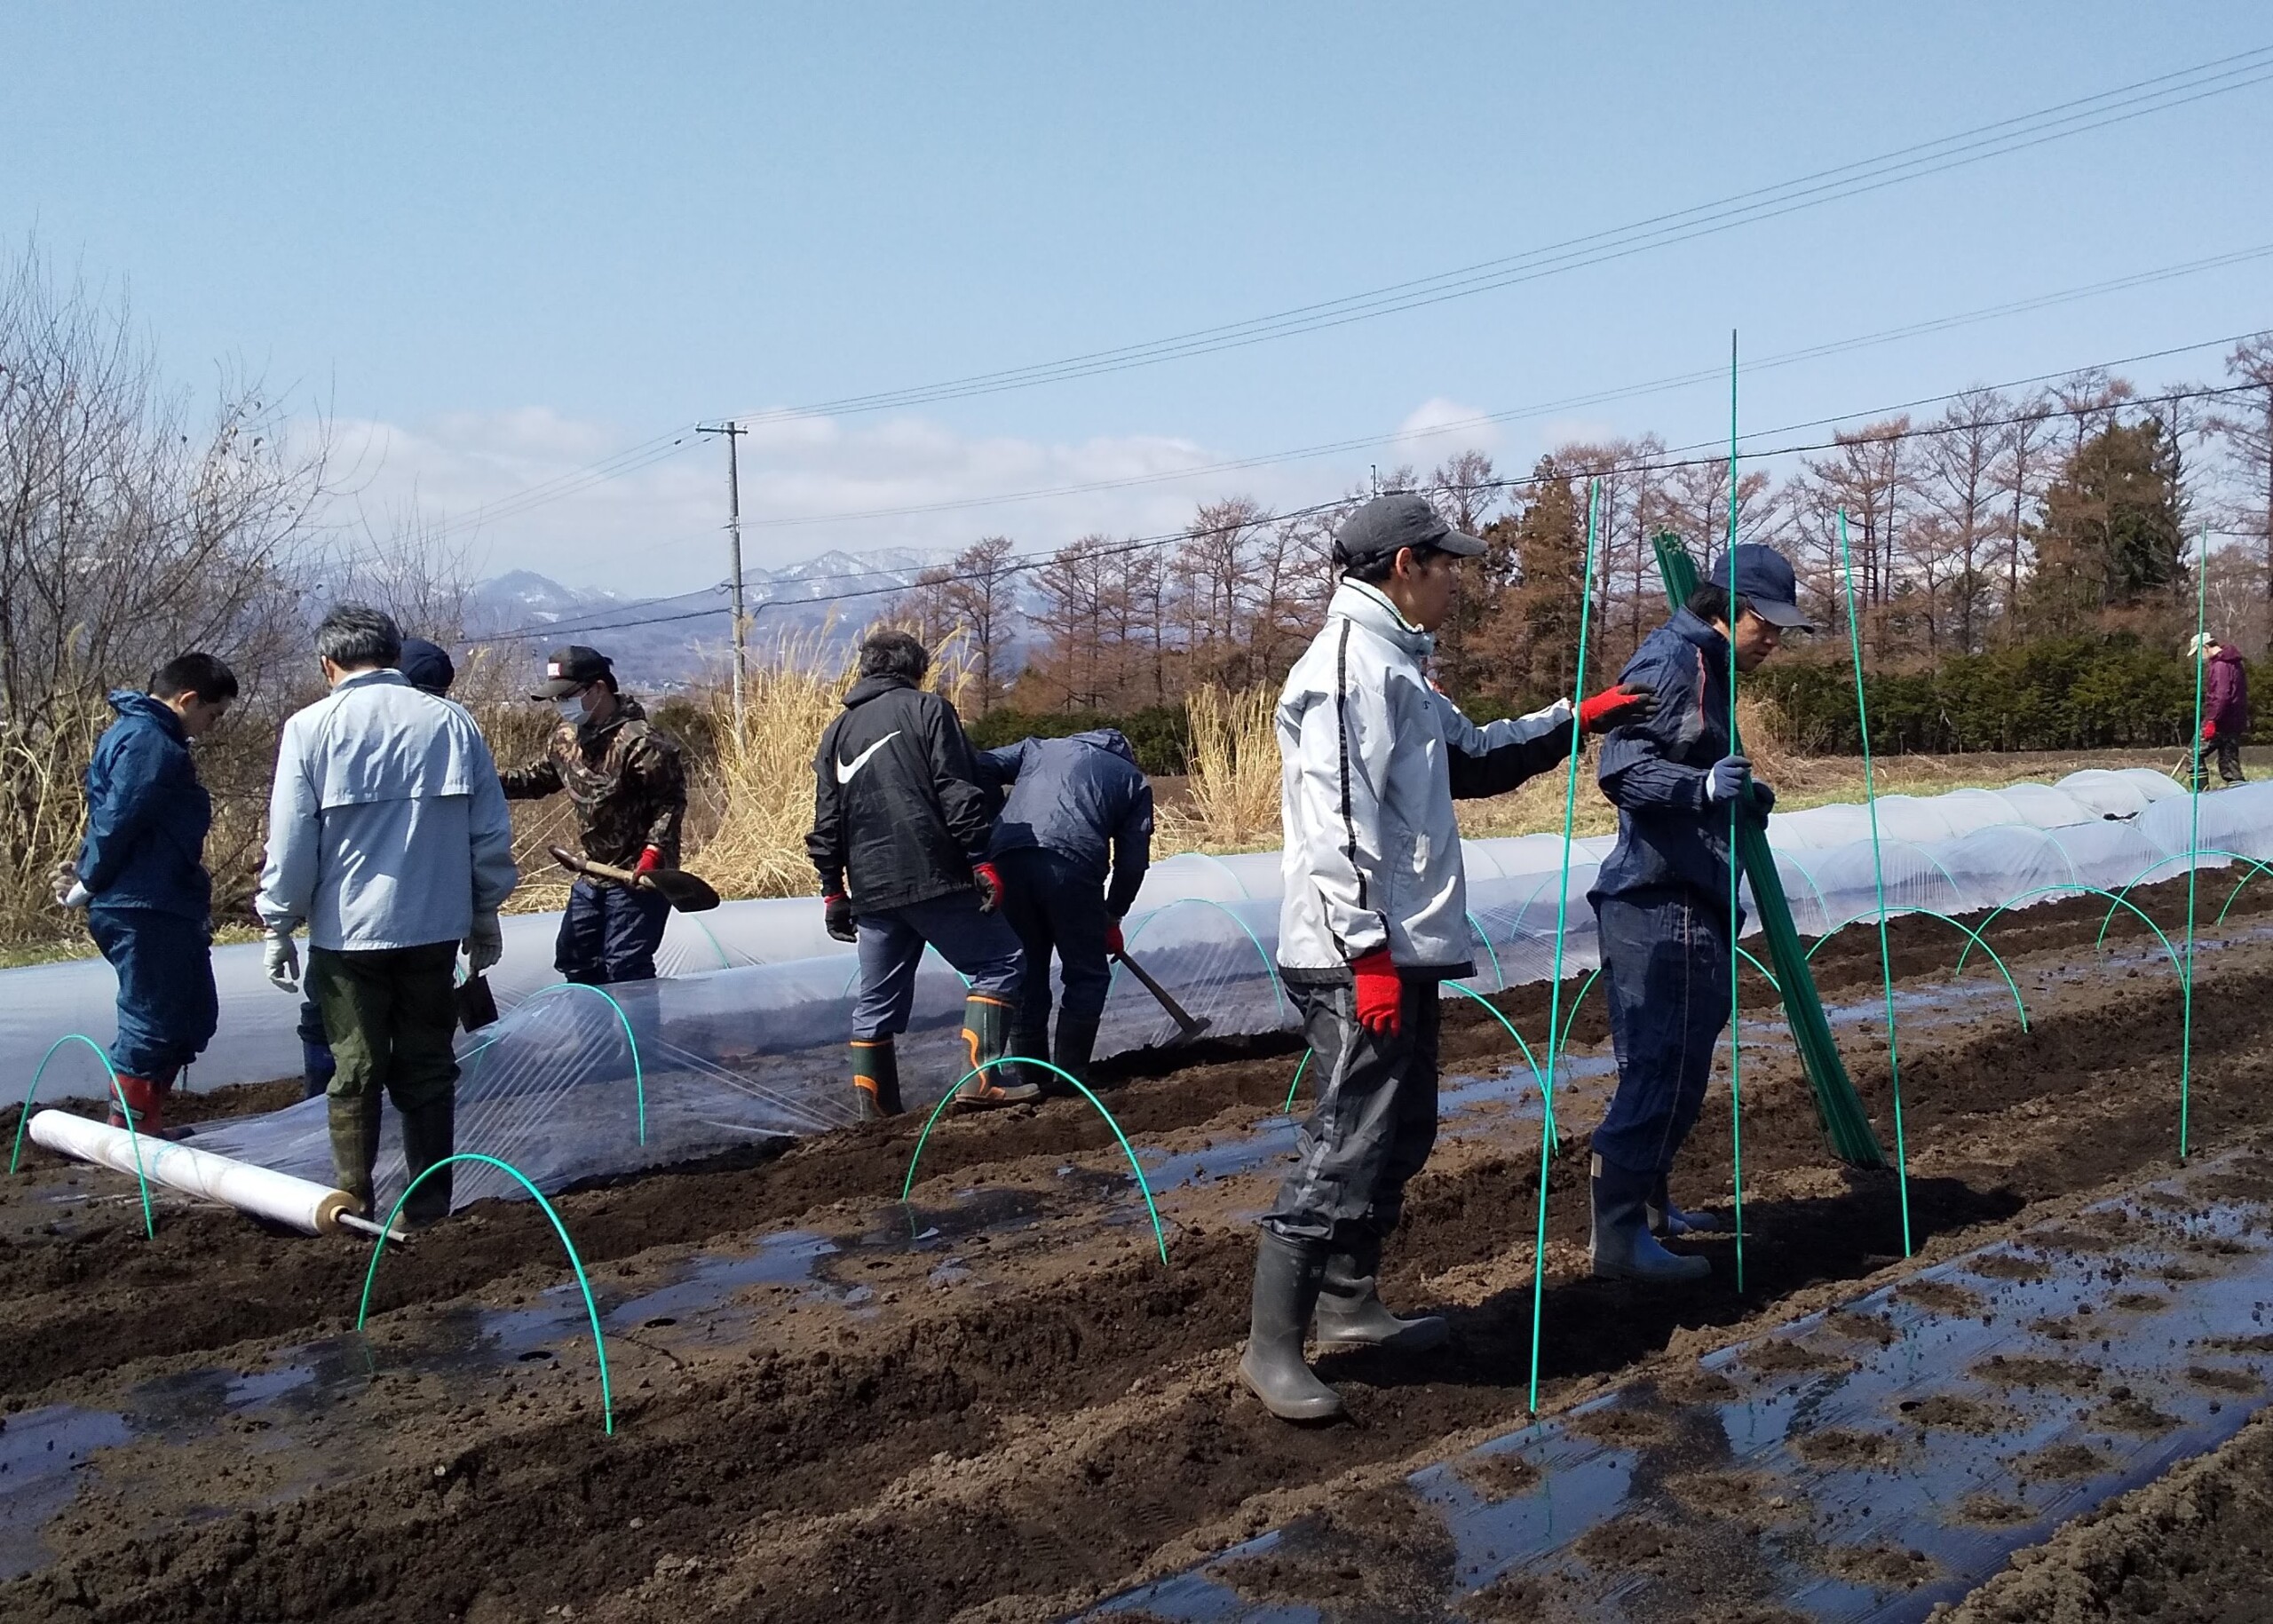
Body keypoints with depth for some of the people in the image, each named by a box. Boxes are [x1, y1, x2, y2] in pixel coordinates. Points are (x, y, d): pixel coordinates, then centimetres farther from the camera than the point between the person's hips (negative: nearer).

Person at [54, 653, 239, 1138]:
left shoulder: (143, 734, 19)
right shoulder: (148, 741, -16)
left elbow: (110, 820, 21)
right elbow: (117, 821, -21)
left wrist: (88, 873, 10)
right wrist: (88, 885, -10)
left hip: (166, 907, 11)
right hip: (144, 911, -11)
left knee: (194, 1014, 17)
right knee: (151, 1024, -3)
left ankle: (147, 1124, 26)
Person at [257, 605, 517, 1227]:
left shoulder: (310, 728, -5)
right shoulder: (451, 721, 1)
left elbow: (290, 841, -5)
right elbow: (492, 831, 4)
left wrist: (278, 925, 6)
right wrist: (486, 914, 15)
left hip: (347, 931, -2)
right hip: (436, 928, 2)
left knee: (355, 1072, 8)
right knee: (429, 1069, 10)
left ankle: (352, 1208, 11)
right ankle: (429, 1208, 15)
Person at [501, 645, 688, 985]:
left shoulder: (640, 742, -22)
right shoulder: (566, 737, 4)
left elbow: (671, 800, -19)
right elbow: (541, 778, 19)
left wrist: (654, 849, -28)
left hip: (639, 875, -9)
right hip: (594, 871, 9)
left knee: (626, 967, -9)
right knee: (573, 958, 16)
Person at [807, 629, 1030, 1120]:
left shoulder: (837, 730, 19)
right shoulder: (926, 709, 2)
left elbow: (826, 821, 17)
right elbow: (958, 792, -9)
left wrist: (832, 890, 20)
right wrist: (981, 860, -10)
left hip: (871, 889, 6)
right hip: (934, 876, -6)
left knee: (877, 1000, 12)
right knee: (997, 962, 2)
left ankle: (874, 1111, 13)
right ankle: (983, 1078, -10)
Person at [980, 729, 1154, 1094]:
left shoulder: (1038, 747, 32)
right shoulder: (1134, 780, 25)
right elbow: (1133, 860, 16)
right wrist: (1113, 917, 27)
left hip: (1007, 859, 3)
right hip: (1072, 864, -3)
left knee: (1025, 974, 15)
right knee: (1088, 976, 13)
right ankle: (1071, 1075, 9)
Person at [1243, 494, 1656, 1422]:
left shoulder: (1394, 667, 20)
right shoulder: (1350, 664, -13)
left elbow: (1473, 758, 32)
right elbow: (1337, 822, -20)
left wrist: (1573, 719, 27)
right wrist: (1368, 951, -23)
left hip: (1403, 955, 11)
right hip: (1360, 962, -11)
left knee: (1400, 1134, 17)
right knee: (1346, 1146, -9)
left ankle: (1349, 1305, 29)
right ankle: (1272, 1347, -2)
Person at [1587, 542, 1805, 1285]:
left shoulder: (1707, 667, 20)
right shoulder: (1671, 661, -12)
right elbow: (1622, 770, -24)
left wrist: (1738, 797, 16)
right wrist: (1704, 786, -37)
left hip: (1687, 899, 11)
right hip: (1661, 899, -11)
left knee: (1674, 1058, 18)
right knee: (1664, 1063, -11)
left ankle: (1646, 1202, 31)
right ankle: (1618, 1234, -9)